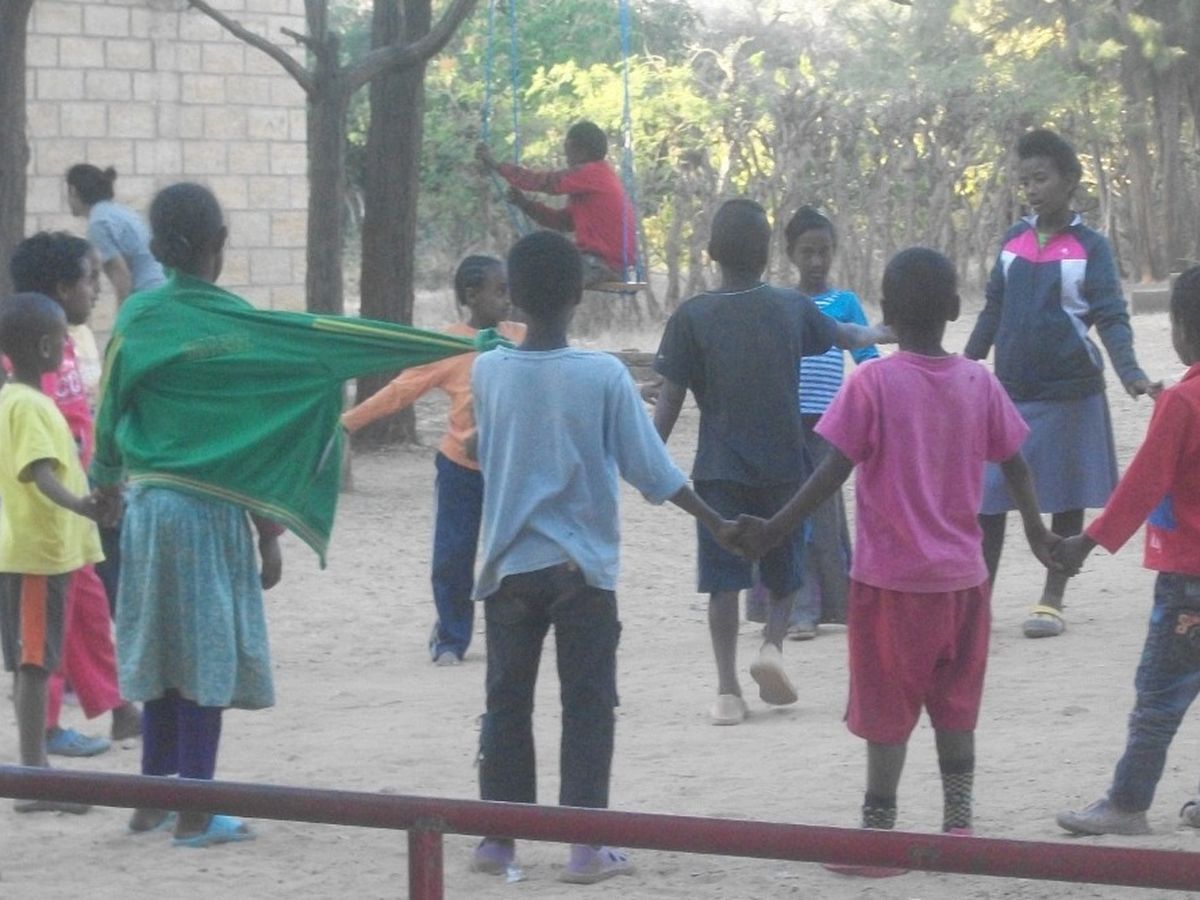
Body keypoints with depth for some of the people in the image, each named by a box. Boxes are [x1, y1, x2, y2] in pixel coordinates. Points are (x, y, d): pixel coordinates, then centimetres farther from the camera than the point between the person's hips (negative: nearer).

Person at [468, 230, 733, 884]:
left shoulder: (488, 371, -5)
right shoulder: (605, 376, -12)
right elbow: (650, 469, -8)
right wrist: (718, 524, 1)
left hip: (508, 565, 2)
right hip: (583, 566, -2)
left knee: (506, 704, 11)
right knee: (587, 708, 4)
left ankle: (497, 838, 15)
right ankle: (585, 848, 2)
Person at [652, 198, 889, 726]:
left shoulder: (692, 317, -6)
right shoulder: (792, 308, 2)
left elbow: (670, 398, -8)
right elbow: (846, 336, 22)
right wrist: (878, 334, 44)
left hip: (719, 467, -1)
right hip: (782, 465, 1)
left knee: (723, 580, 1)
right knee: (783, 572, 17)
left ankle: (728, 690, -5)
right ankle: (772, 645, -6)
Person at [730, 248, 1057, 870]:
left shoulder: (873, 383, -12)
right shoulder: (979, 383, 0)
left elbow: (833, 472, -17)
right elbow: (1014, 467, 7)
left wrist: (774, 531, -13)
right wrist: (1037, 532, 22)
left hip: (890, 575, -4)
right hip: (962, 574, 4)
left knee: (885, 711, 3)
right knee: (955, 708, 14)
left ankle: (878, 835, 5)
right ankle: (958, 826, 17)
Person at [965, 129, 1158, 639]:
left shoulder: (1089, 247, -6)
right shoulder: (1013, 241, 6)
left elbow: (1111, 318, -11)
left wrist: (1131, 375, -25)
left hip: (1070, 395, -3)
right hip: (1009, 394, 3)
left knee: (1065, 501, 7)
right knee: (987, 500, 0)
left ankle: (1051, 601, 18)